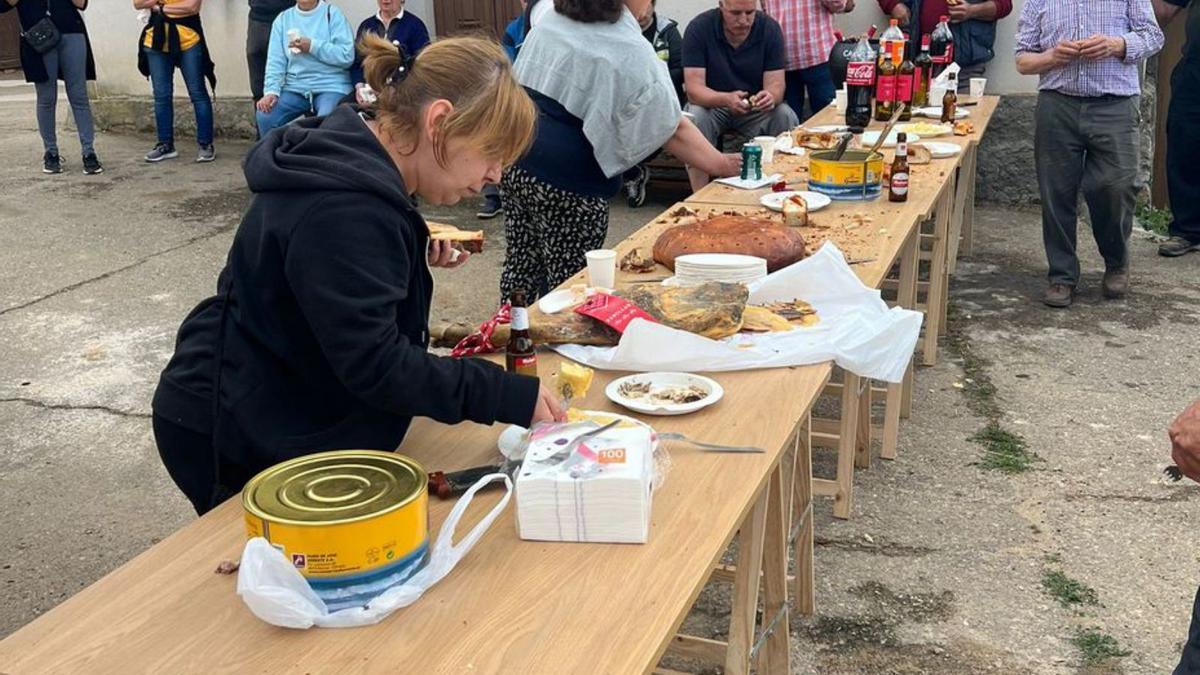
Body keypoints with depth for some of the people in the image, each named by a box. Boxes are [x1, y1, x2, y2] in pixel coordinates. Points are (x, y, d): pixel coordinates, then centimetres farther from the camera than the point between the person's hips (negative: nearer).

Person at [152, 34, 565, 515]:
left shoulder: (347, 159, 1)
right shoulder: (343, 208, -30)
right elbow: (377, 365, -30)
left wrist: (414, 254, 0)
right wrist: (513, 397, -27)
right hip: (231, 439, -9)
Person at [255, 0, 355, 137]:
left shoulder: (332, 14, 1)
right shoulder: (282, 19, 12)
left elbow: (346, 56, -9)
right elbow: (276, 61, 4)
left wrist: (313, 46, -15)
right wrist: (271, 91, -11)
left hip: (330, 87, -4)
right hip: (295, 88, 4)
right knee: (265, 116, -18)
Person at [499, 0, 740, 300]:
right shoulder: (632, 52, -13)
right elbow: (672, 130, -9)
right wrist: (720, 164, 1)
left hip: (515, 161, 7)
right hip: (568, 181, -7)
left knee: (522, 264, 17)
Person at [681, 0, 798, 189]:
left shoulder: (770, 28, -11)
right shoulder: (699, 29, -17)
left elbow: (776, 84, -14)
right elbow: (694, 89, -24)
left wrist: (771, 96, -40)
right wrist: (726, 99, -45)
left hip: (757, 107, 2)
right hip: (711, 103, -2)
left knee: (786, 117, -26)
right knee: (695, 118, -33)